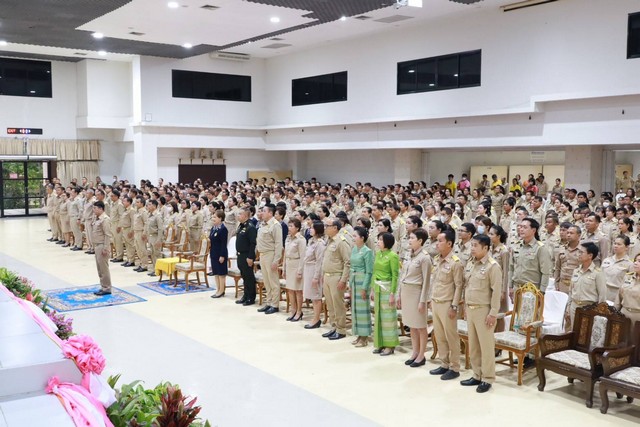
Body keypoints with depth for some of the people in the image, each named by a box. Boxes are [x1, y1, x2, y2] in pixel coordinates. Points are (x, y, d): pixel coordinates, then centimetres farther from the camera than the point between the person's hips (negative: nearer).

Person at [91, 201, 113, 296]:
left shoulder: (105, 219, -16)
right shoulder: (96, 218, 13)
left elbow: (107, 235, -19)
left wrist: (105, 248, -21)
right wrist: (94, 245, 14)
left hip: (102, 246, -10)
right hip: (97, 245, 10)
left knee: (103, 268, -4)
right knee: (99, 268, 14)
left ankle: (106, 288, 3)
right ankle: (103, 287, 22)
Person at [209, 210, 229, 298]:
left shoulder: (223, 229, -18)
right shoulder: (213, 227, 9)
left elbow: (224, 244, -19)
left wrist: (222, 255, -20)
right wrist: (210, 253, 11)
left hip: (220, 254, -9)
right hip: (214, 253, 9)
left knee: (221, 273, 2)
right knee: (215, 272, 14)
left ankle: (221, 291, 11)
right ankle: (218, 289, 24)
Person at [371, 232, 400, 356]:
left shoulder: (393, 256, -12)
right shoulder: (378, 253, 10)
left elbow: (395, 276, -13)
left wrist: (392, 293, -16)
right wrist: (372, 289, 13)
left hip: (386, 288, -7)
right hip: (377, 287, 7)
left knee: (388, 316, 0)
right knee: (378, 315, 11)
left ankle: (390, 345, 9)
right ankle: (380, 343, 21)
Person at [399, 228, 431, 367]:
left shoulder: (424, 257, -13)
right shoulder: (409, 255, 9)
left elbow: (426, 281, -13)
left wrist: (422, 301, -15)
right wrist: (400, 295, 13)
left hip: (416, 293, -7)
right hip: (406, 292, 7)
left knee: (420, 326, 4)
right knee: (411, 325, 14)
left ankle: (421, 356, 13)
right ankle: (414, 352, 25)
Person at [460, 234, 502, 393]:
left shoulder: (493, 266, -13)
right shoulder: (470, 264, 9)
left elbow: (496, 292, -14)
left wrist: (493, 313, -16)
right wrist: (465, 306, 14)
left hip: (483, 310, -7)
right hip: (470, 309, 7)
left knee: (486, 345, 1)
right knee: (473, 345, 13)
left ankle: (487, 379, 11)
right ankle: (477, 375, 25)